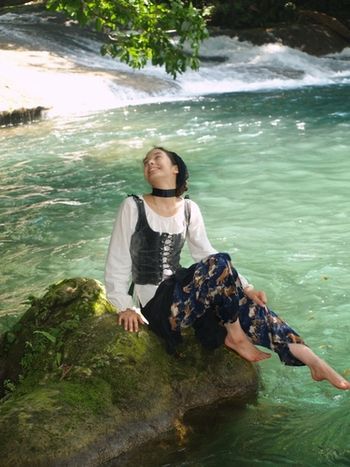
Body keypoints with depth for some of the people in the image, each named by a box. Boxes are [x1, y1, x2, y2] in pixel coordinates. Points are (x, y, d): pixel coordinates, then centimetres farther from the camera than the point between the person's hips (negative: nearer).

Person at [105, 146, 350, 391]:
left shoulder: (189, 209, 8)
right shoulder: (134, 206, -5)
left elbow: (206, 254, 11)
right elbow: (117, 263, -3)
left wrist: (245, 288, 1)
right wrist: (125, 307, -14)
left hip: (180, 291, 5)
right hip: (157, 304, -5)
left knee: (247, 306, -17)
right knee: (219, 264, -26)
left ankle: (310, 358, -18)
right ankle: (235, 335, -9)